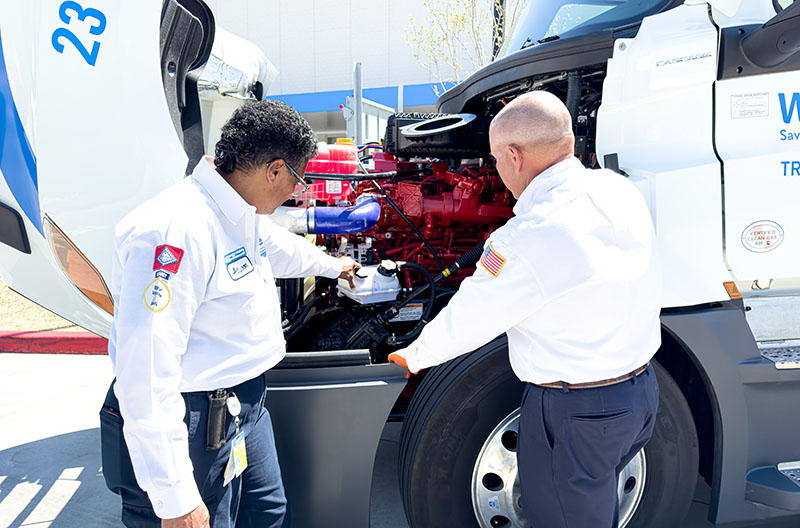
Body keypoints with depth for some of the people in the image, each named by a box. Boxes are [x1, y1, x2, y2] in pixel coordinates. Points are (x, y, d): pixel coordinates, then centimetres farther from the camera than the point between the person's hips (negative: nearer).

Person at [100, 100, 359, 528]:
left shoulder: (242, 215, 4)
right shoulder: (176, 231, -29)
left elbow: (281, 247, 29)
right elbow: (145, 374, -31)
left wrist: (332, 265, 46)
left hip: (245, 406, 10)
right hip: (192, 425, -10)